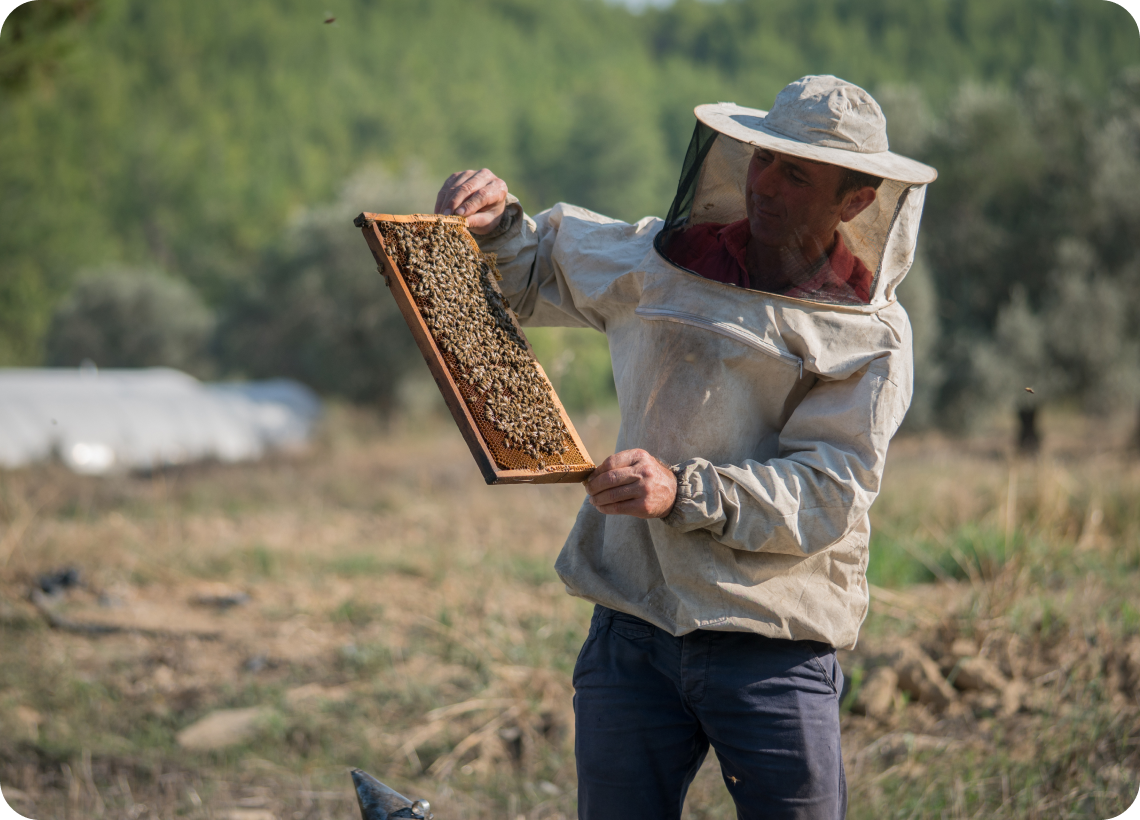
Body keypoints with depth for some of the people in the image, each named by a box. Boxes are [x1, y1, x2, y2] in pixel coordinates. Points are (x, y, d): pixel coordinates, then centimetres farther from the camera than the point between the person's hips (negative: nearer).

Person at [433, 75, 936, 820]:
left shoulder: (872, 335, -1)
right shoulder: (660, 263, 9)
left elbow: (826, 493, -12)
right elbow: (536, 270, 25)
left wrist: (685, 491, -25)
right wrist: (496, 223, 3)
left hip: (774, 644, -3)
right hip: (634, 627, 3)